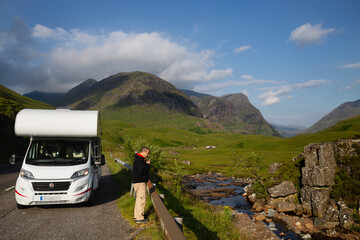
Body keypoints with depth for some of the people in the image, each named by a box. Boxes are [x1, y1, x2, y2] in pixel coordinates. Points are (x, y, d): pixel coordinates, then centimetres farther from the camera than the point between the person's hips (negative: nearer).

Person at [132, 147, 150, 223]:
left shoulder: (139, 159, 15)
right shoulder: (139, 160, -19)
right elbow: (142, 171, -25)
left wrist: (146, 164, 5)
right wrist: (148, 165, -14)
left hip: (140, 181, 11)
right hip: (139, 182, -11)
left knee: (139, 199, 16)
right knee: (142, 200, -7)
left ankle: (136, 216, 24)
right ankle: (139, 218, -2)